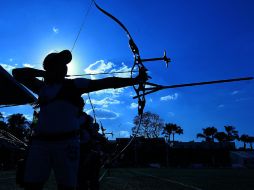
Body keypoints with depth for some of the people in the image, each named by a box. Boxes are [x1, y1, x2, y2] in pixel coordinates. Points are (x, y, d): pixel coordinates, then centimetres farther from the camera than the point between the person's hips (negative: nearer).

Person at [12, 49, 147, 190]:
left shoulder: (75, 84, 10)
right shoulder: (42, 86, 18)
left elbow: (106, 83, 3)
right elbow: (17, 73, 17)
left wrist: (134, 80, -3)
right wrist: (43, 73, 6)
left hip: (67, 141, -2)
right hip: (40, 141, 3)